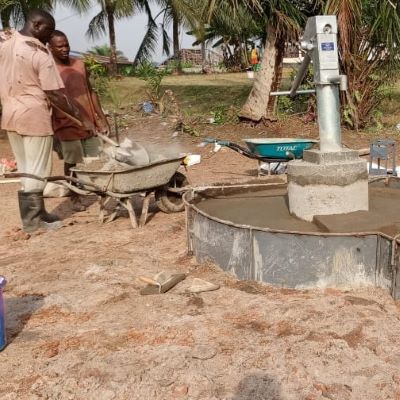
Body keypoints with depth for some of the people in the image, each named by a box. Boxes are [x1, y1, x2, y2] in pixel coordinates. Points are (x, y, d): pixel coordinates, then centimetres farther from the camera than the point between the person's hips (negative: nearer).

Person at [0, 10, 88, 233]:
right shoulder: (41, 55, -16)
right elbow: (55, 95, -17)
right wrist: (81, 117, -9)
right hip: (34, 117, -7)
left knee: (25, 170, 15)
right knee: (36, 171, 3)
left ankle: (34, 214, 24)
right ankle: (33, 220, 10)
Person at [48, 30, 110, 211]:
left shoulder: (79, 64, 8)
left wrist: (102, 118, 10)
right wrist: (51, 127, -11)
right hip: (67, 125, -4)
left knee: (97, 160, 8)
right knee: (72, 162, 5)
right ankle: (75, 197, 18)